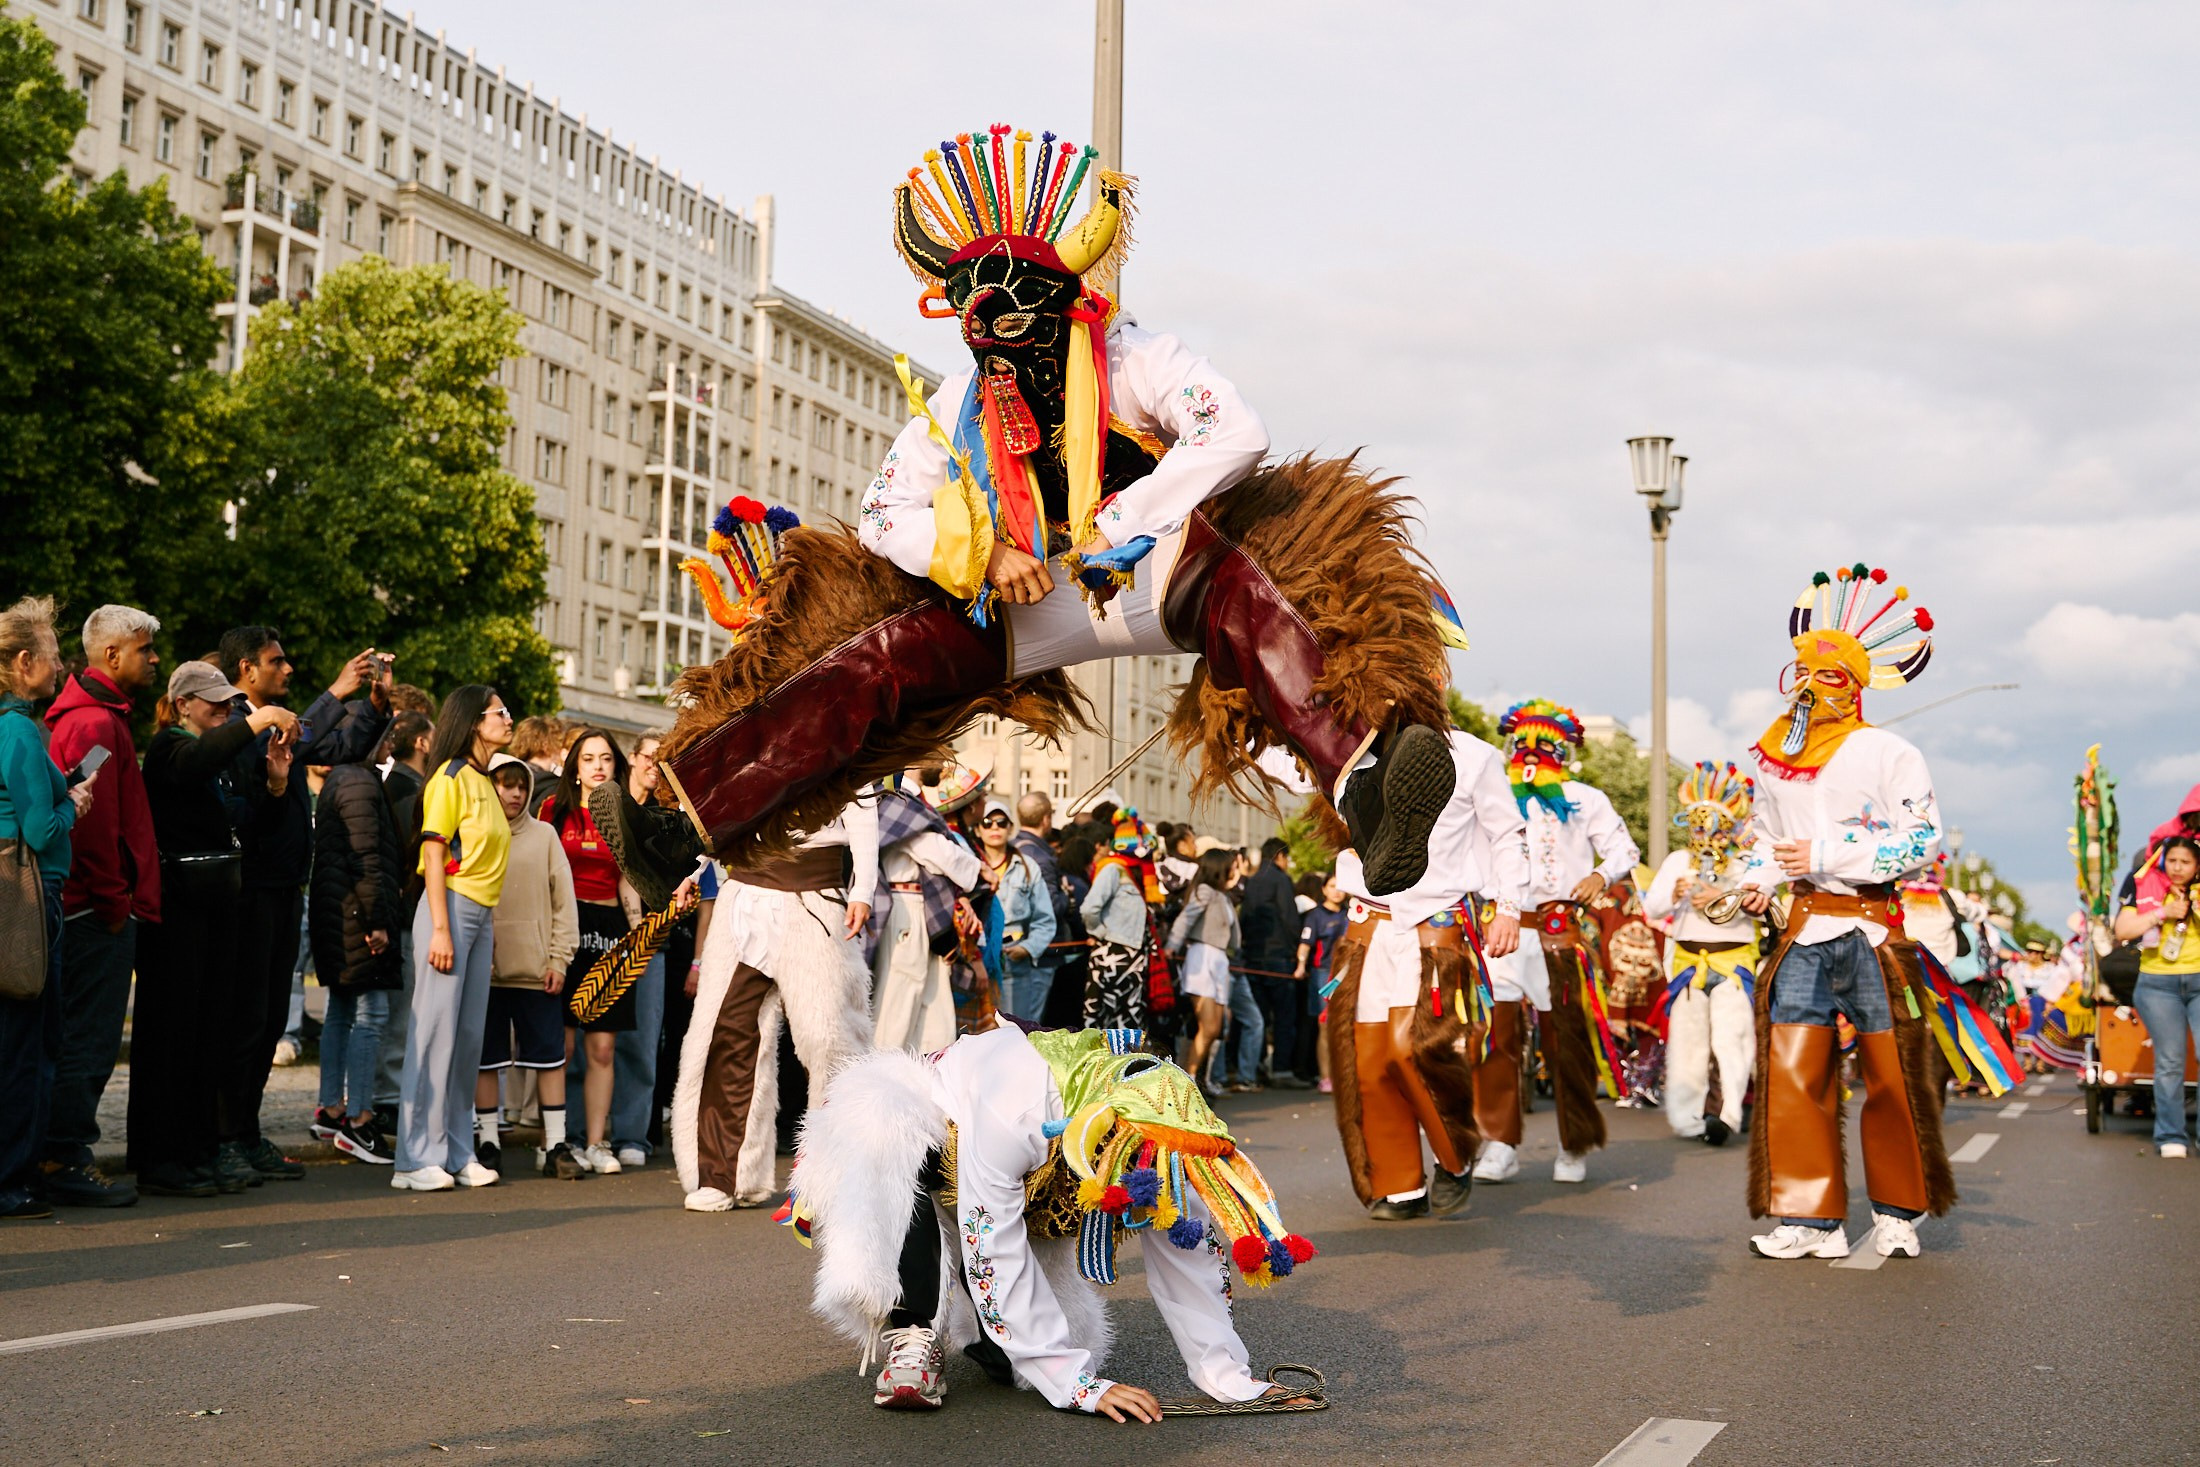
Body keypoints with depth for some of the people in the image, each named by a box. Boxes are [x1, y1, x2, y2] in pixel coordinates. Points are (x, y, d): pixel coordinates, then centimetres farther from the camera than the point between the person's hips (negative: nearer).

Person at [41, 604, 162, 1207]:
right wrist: (116, 902, -14)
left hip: (99, 911, 10)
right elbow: (93, 824, -20)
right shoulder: (93, 722, -14)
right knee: (89, 1038, -5)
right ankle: (65, 1160, 1)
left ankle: (65, 1154, 20)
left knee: (89, 1038, 14)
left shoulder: (102, 716, 18)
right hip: (100, 913, -10)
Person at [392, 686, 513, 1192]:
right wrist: (441, 930, -17)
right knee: (435, 1031, -7)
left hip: (481, 915, 8)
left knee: (470, 1036, 7)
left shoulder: (486, 782, 17)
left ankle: (458, 1153, 11)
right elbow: (434, 856, -12)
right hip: (450, 907, -8)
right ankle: (417, 1159, -5)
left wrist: (492, 929, 12)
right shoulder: (452, 777, -7)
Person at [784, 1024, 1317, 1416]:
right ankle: (914, 1334, -29)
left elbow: (1189, 1247, -18)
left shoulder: (1155, 1130, -26)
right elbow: (993, 1253, -39)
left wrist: (1228, 1377, -23)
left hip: (1031, 1195, 5)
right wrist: (1079, 1384, -39)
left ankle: (990, 1335, 19)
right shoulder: (1014, 1111, -43)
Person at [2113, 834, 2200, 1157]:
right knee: (2170, 1061, -1)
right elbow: (2122, 931, -3)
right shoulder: (2146, 890, 6)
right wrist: (2163, 913, -9)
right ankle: (2171, 1136, 5)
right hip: (2158, 983, 0)